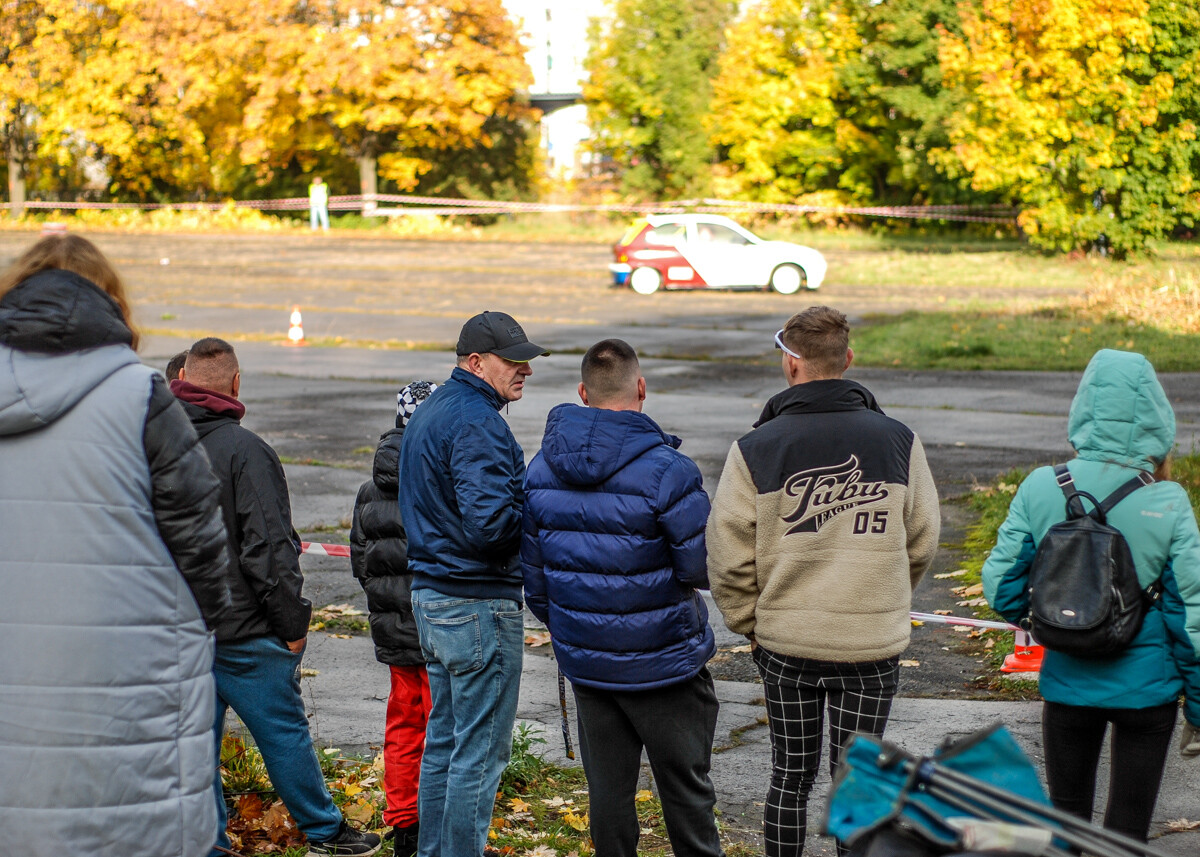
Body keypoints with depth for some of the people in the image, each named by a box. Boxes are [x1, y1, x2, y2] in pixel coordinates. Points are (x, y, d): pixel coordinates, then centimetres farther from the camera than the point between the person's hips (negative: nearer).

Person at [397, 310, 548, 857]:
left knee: (445, 740, 18)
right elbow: (490, 524, -27)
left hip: (430, 592, 10)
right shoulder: (477, 423, -19)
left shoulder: (427, 414, 13)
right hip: (479, 604, -10)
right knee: (480, 750, -2)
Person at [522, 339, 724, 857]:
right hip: (663, 662, -4)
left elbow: (533, 577, 7)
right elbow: (706, 568, -16)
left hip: (586, 665, 5)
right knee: (685, 789, 9)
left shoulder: (540, 469, 0)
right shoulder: (665, 470, -18)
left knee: (607, 790, 13)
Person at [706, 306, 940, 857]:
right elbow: (922, 543, 3)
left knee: (791, 776, 14)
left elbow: (728, 559, -8)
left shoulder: (756, 449, -8)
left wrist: (751, 625, 7)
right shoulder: (897, 440, -4)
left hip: (784, 645, 0)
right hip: (873, 646, 0)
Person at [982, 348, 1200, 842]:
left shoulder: (1041, 488, -11)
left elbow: (999, 584, -5)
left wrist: (1028, 618, 18)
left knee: (1067, 819, 19)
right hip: (1146, 686, -1)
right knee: (1127, 829, 10)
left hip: (1066, 684, 2)